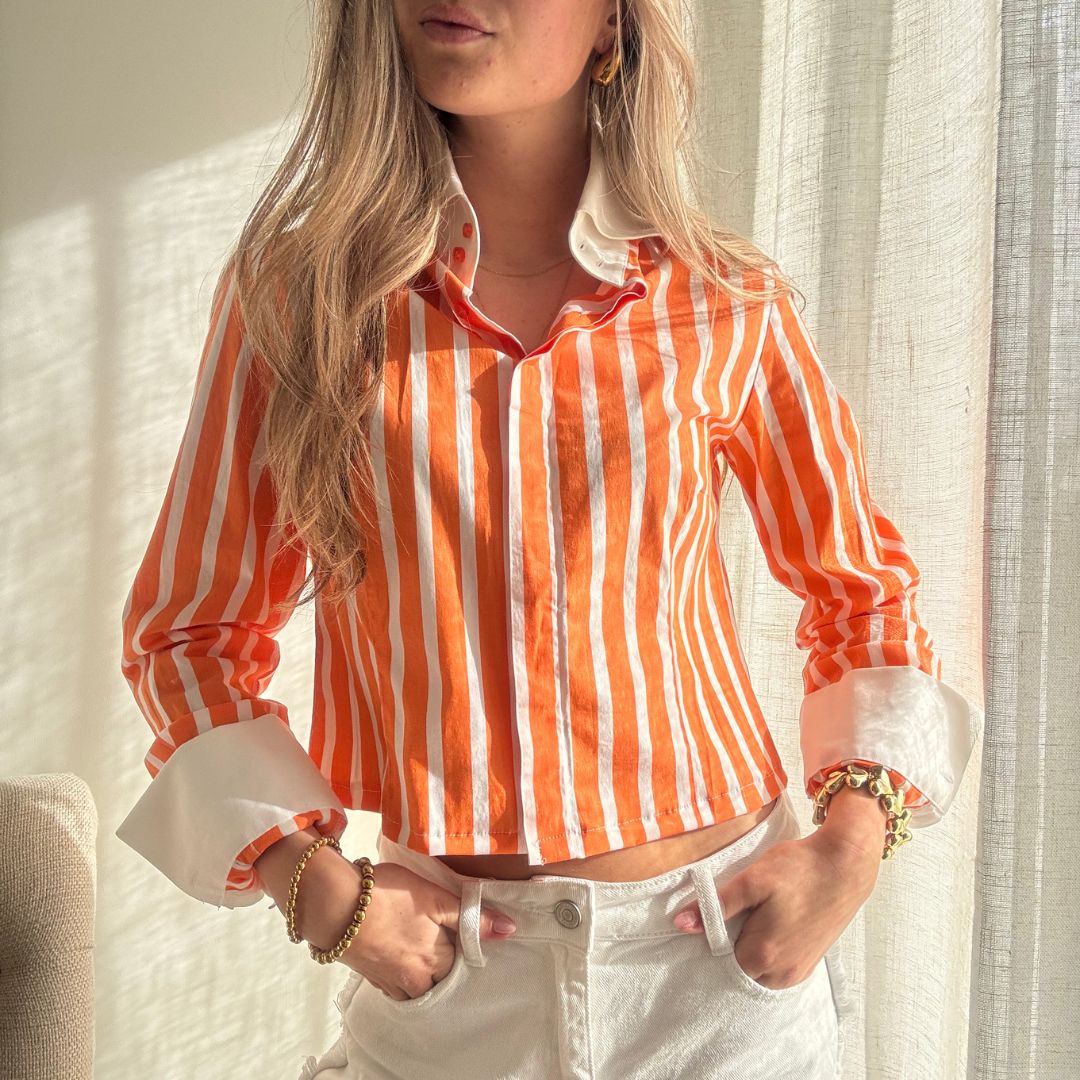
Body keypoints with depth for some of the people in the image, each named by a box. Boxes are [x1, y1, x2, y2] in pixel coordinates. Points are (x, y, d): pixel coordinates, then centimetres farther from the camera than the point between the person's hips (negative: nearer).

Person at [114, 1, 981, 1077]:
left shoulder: (728, 305, -5)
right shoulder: (293, 289, -6)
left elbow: (864, 593, 7)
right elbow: (187, 631, 1)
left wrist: (852, 845, -6)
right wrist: (319, 886, -9)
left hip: (730, 960, 1)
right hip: (444, 974, 0)